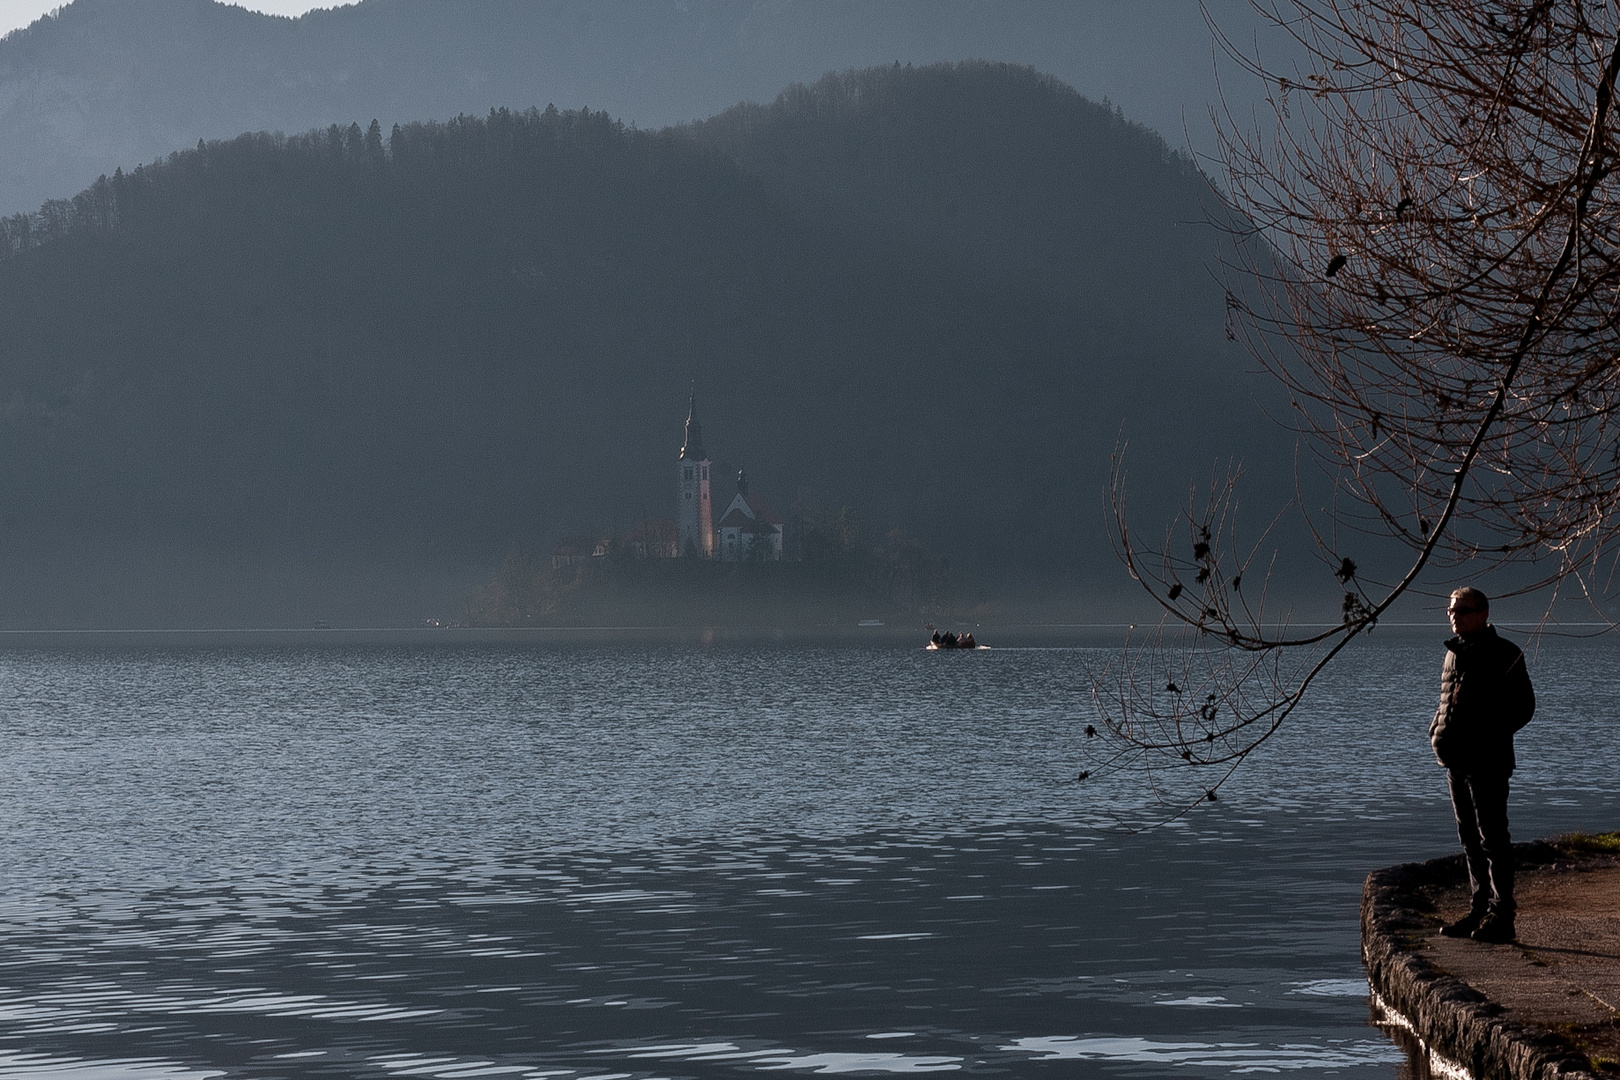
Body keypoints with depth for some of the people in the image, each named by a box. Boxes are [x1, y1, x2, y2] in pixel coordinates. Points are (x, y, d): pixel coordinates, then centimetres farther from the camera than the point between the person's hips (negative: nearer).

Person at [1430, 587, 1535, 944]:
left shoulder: (1504, 654, -7)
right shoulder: (1454, 653, 16)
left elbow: (1523, 706, -9)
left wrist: (1488, 734, -17)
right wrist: (1437, 731, 7)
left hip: (1488, 762, -8)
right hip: (1457, 760, 8)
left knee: (1492, 837, -8)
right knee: (1470, 838, 12)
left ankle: (1501, 915, -6)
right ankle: (1481, 908, 18)